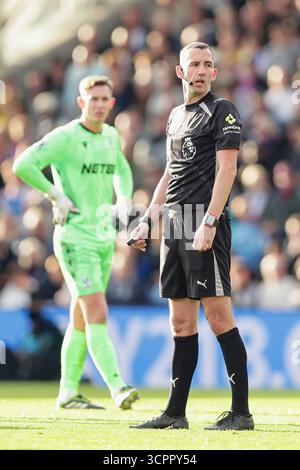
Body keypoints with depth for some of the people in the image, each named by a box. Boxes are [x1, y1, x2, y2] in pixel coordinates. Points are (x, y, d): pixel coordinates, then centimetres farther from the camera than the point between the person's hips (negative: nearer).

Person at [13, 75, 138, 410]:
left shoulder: (111, 136, 11)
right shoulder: (65, 137, -12)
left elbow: (121, 169, 31)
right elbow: (23, 165, -21)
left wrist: (124, 199, 13)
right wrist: (56, 196, -17)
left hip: (103, 237, 7)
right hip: (75, 236, -7)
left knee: (81, 317, 10)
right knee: (98, 314, -16)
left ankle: (68, 392, 17)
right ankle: (118, 388, -21)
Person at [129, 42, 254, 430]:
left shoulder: (222, 111, -3)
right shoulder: (176, 116, 21)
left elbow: (226, 169, -12)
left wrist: (209, 223, -21)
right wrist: (147, 220, 19)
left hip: (204, 221, -8)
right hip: (174, 224, 8)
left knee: (218, 316, -10)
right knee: (181, 322, 9)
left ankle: (241, 412, -7)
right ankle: (175, 413, 12)